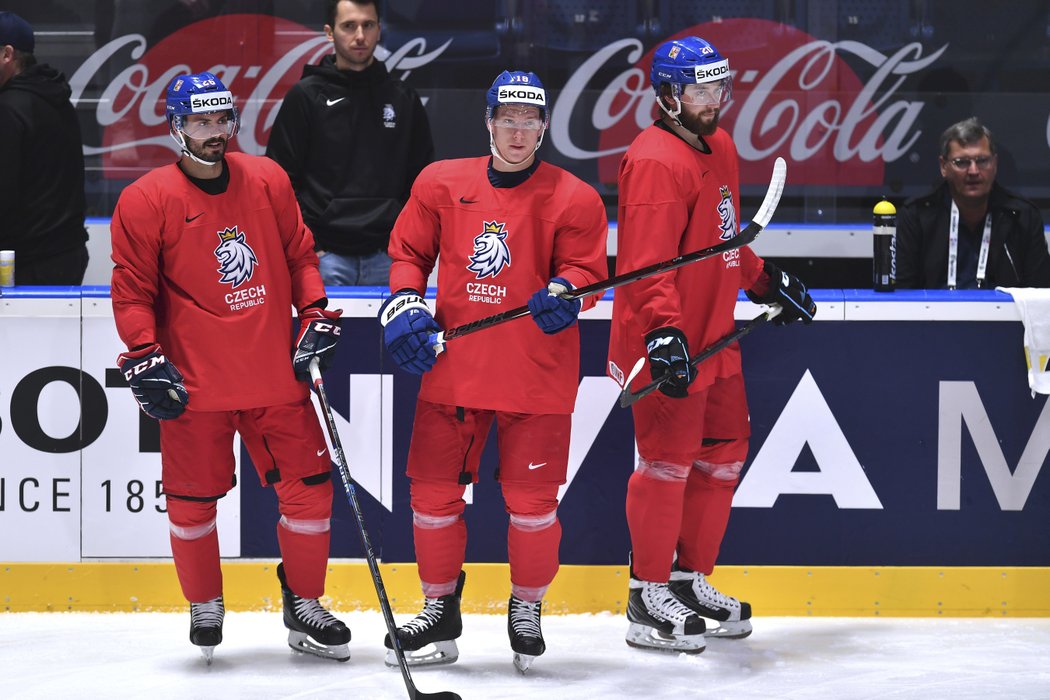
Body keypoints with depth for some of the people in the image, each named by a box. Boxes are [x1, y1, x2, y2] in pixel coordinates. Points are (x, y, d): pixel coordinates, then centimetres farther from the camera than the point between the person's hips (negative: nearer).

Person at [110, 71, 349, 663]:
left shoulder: (268, 181, 5)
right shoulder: (147, 201, -6)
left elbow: (299, 254, 14)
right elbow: (133, 291, -4)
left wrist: (317, 317, 5)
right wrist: (144, 359, -12)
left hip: (275, 374, 3)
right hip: (195, 382, -3)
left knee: (309, 486, 3)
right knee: (193, 499, 4)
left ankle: (303, 606, 20)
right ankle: (205, 608, 25)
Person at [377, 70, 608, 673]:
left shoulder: (573, 198, -1)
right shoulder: (441, 184, 6)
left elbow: (588, 269, -3)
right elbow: (408, 250, 14)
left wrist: (565, 291, -24)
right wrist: (404, 305, -2)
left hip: (537, 375, -2)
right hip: (452, 369, 2)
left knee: (532, 500, -1)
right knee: (434, 492, 4)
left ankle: (527, 610, 21)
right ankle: (440, 611, 23)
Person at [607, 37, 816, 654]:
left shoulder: (719, 147, 13)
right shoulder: (656, 162, -18)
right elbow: (646, 263, -27)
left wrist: (767, 281, 29)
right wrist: (663, 330, -36)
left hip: (714, 339, 10)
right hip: (669, 345, -10)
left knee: (724, 452, 15)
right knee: (670, 461, -6)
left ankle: (690, 579, 27)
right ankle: (649, 597, 5)